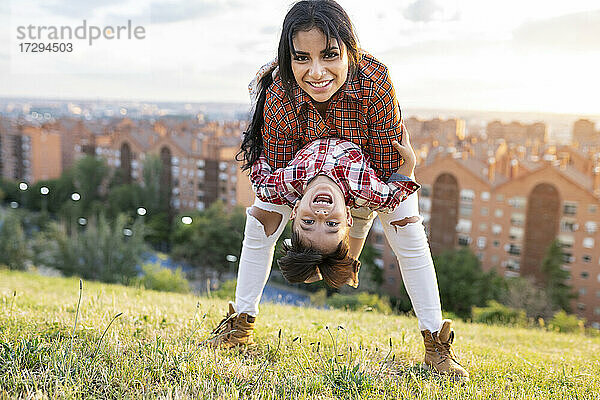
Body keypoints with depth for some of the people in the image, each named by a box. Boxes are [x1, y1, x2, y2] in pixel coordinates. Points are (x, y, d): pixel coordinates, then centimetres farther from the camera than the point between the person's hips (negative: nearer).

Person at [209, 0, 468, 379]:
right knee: (261, 221, -3)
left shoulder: (373, 80, -42)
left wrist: (359, 224, -27)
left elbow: (387, 165, -29)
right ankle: (241, 324, 16)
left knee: (408, 231, -10)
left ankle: (436, 344, 5)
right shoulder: (279, 95, -36)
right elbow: (278, 169, -21)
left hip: (370, 157, -1)